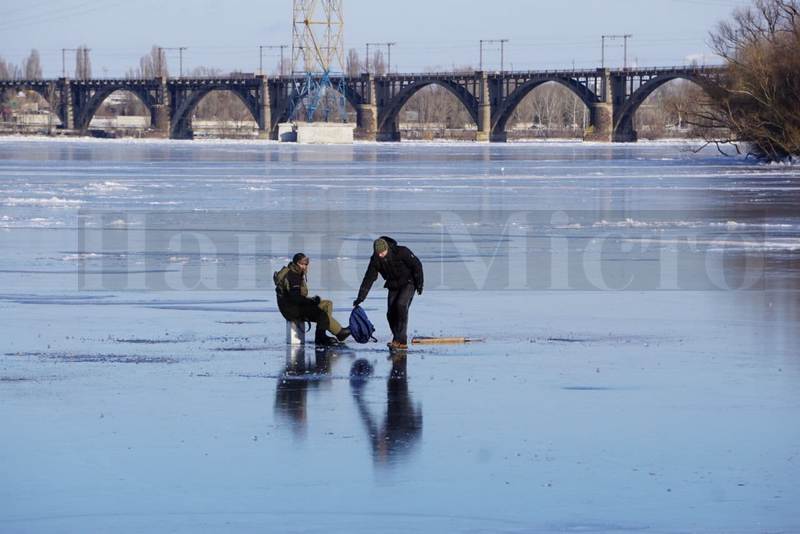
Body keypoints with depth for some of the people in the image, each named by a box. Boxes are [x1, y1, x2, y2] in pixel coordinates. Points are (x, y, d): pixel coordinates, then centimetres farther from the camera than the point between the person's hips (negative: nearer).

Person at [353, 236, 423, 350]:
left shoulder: (402, 252, -25)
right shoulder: (375, 260, -12)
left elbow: (417, 265, -14)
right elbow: (368, 279, -9)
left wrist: (419, 283, -13)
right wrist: (361, 297, -14)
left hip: (408, 283, -5)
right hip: (393, 287, 5)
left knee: (401, 304, -25)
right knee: (391, 313, -4)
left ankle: (401, 340, -25)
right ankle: (397, 340, 14)